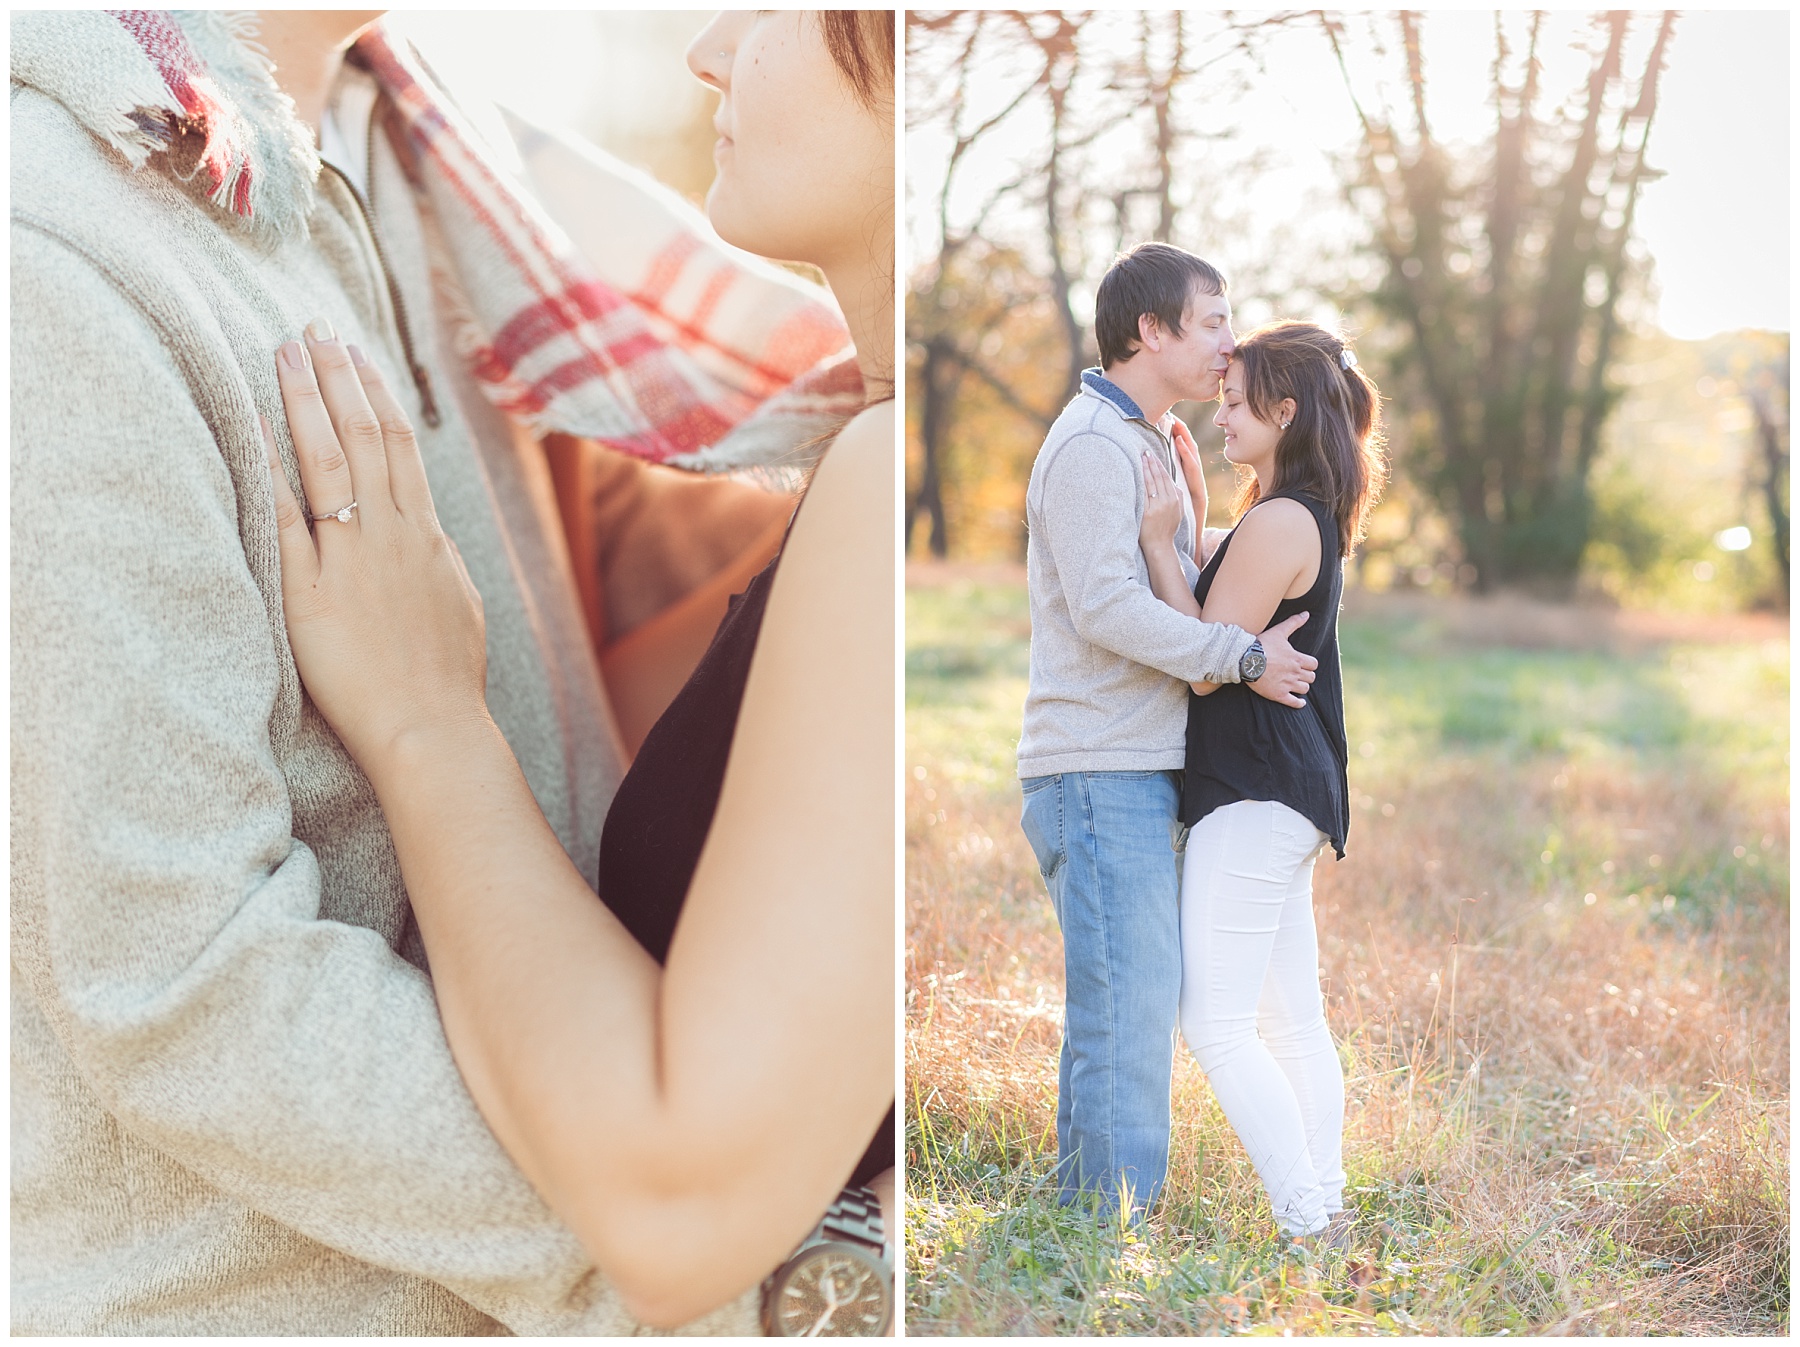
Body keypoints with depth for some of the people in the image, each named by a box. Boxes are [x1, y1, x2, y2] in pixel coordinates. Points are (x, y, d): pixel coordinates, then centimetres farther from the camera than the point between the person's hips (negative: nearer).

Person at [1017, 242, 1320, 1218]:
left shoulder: (1144, 444, 21)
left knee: (1127, 1008, 13)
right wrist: (1246, 657, -15)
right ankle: (1115, 1218, -5)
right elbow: (1107, 607, -21)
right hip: (1098, 775, -10)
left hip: (1134, 777, 10)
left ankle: (1087, 1209, 21)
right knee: (1127, 1008, -10)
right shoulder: (1091, 444, -11)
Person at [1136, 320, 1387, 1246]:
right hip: (1288, 788, 11)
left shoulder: (1277, 521, -16)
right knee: (1293, 1020, 14)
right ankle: (1326, 1215, 20)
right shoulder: (1308, 515, 15)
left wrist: (1160, 542, -12)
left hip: (1258, 791, -11)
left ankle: (1309, 1224, -6)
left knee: (1215, 1022, -9)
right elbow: (1221, 635, 17)